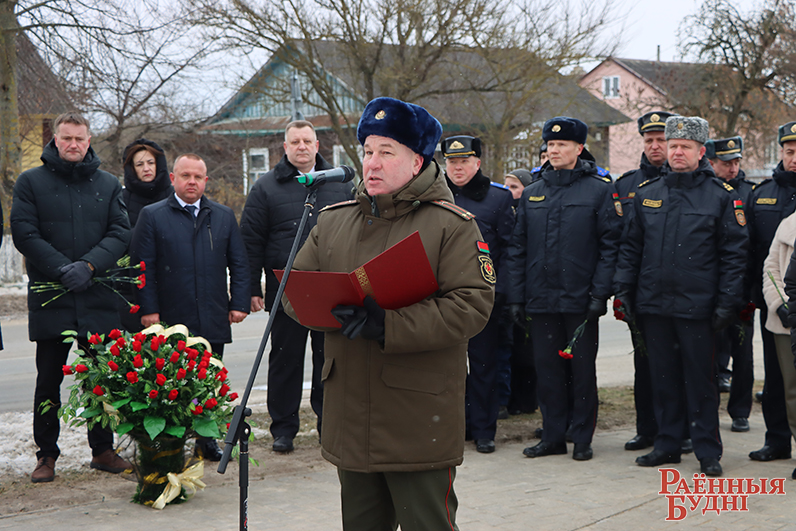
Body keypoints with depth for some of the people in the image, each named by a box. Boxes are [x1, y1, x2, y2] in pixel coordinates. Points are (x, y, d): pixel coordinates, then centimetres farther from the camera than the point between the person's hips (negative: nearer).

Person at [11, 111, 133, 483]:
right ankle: (46, 455, 14)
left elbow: (120, 233, 3)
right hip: (50, 298, -2)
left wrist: (88, 265, -13)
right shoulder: (31, 182, 3)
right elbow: (24, 233, -5)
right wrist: (63, 269, -16)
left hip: (98, 299, 2)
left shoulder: (108, 185, 11)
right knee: (49, 380, 5)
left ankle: (102, 449, 19)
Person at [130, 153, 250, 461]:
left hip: (214, 321, 3)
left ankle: (207, 441, 19)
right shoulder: (152, 216, 4)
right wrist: (148, 309, -7)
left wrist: (239, 303, 3)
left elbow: (239, 263, 13)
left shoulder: (224, 216, 13)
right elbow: (142, 267, 0)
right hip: (171, 321, -3)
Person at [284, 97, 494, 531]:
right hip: (349, 418, 6)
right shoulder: (332, 221, 12)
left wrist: (388, 325, -24)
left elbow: (472, 305, -15)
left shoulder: (452, 225, -6)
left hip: (420, 423, -5)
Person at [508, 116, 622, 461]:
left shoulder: (600, 190, -1)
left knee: (582, 369, 4)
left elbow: (610, 245, -5)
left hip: (580, 300, -4)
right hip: (541, 300, 4)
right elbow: (517, 248, 11)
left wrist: (600, 293, -12)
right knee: (547, 369, 8)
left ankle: (582, 439, 14)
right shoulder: (532, 193, 11)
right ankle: (553, 436, 18)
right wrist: (516, 297, 5)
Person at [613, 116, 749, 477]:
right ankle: (667, 443, 20)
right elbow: (631, 247, 15)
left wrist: (727, 302, -6)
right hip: (653, 304, 4)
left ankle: (708, 451, 9)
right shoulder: (645, 193, 10)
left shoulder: (722, 196, 0)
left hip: (697, 306, -3)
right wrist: (624, 289, 7)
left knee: (700, 378, 1)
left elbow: (734, 253, -1)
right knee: (663, 376, 10)